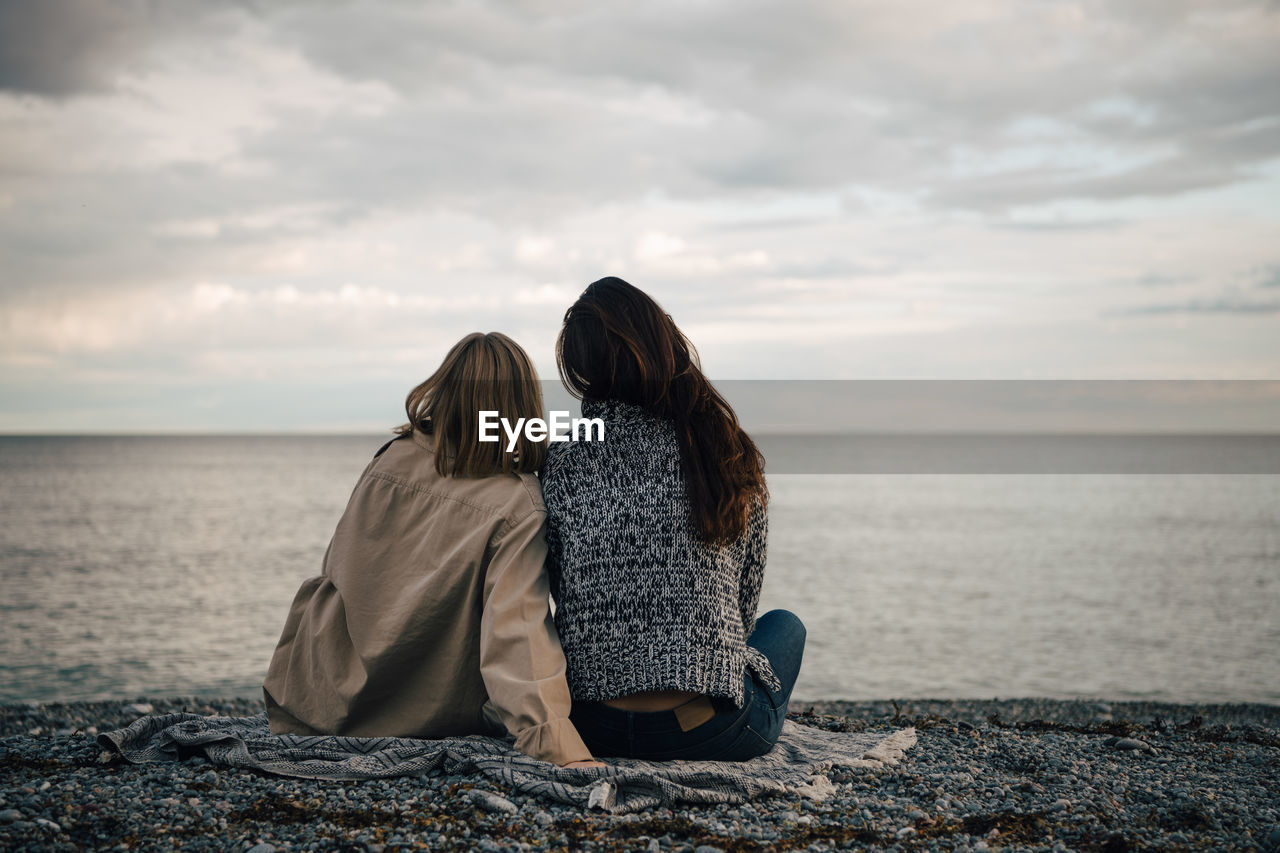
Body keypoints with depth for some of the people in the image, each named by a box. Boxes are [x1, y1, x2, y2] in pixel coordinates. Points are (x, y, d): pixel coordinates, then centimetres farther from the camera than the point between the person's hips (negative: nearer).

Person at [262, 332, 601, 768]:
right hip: (432, 714, -4)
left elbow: (337, 573, 6)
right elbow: (516, 634, -28)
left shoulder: (391, 459, -6)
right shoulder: (517, 505, -20)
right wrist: (564, 751, -30)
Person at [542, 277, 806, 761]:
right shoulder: (733, 456, -1)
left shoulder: (562, 465, -2)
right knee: (786, 625, 30)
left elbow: (564, 599, 6)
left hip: (591, 729, 3)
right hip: (708, 733, -3)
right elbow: (744, 604, 9)